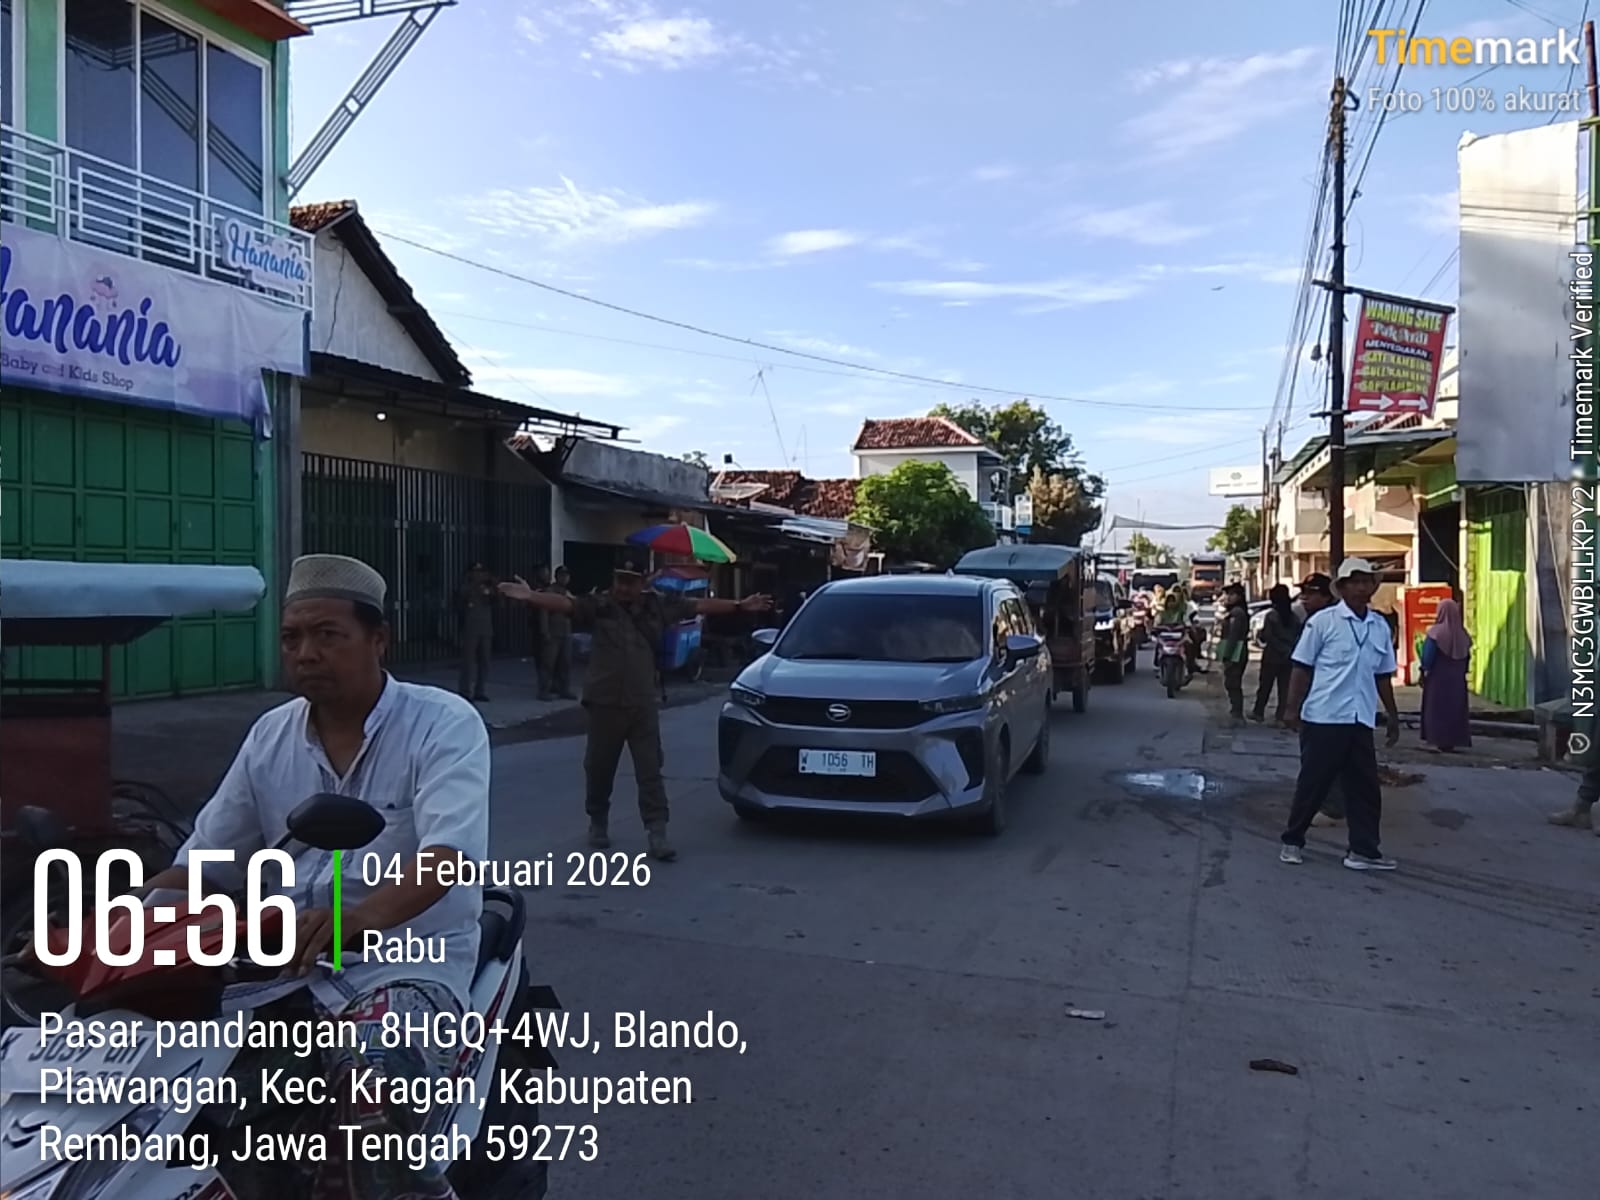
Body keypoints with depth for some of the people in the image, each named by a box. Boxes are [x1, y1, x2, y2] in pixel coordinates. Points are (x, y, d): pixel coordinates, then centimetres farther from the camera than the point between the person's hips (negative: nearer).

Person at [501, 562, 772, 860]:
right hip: (605, 703, -1)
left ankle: (656, 834, 3)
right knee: (599, 769, 11)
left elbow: (699, 606, 8)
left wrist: (739, 606, 9)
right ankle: (598, 823, 32)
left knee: (650, 771, 0)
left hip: (643, 704, 1)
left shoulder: (658, 606, 4)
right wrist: (531, 596, -36)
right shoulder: (598, 606, -4)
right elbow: (565, 603, -19)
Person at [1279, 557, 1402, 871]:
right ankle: (1292, 841, 18)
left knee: (1365, 787, 6)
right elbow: (1302, 668, -5)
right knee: (1313, 783, 3)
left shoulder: (1381, 627, 10)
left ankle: (1364, 850, 14)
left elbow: (1383, 676, 17)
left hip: (1361, 720, 5)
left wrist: (1393, 716, 18)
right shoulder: (1323, 622, -6)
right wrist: (1292, 709, -10)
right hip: (1323, 718, -5)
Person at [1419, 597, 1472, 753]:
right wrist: (1462, 672, 14)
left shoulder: (1435, 632, -15)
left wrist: (1424, 671, -4)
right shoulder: (1462, 633, 0)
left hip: (1438, 677, -4)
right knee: (1456, 709, 12)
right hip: (1457, 679, 4)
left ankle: (1440, 741, 2)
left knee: (1437, 709, 4)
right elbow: (1467, 657, 5)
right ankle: (1455, 739, 15)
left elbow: (1427, 656, -15)